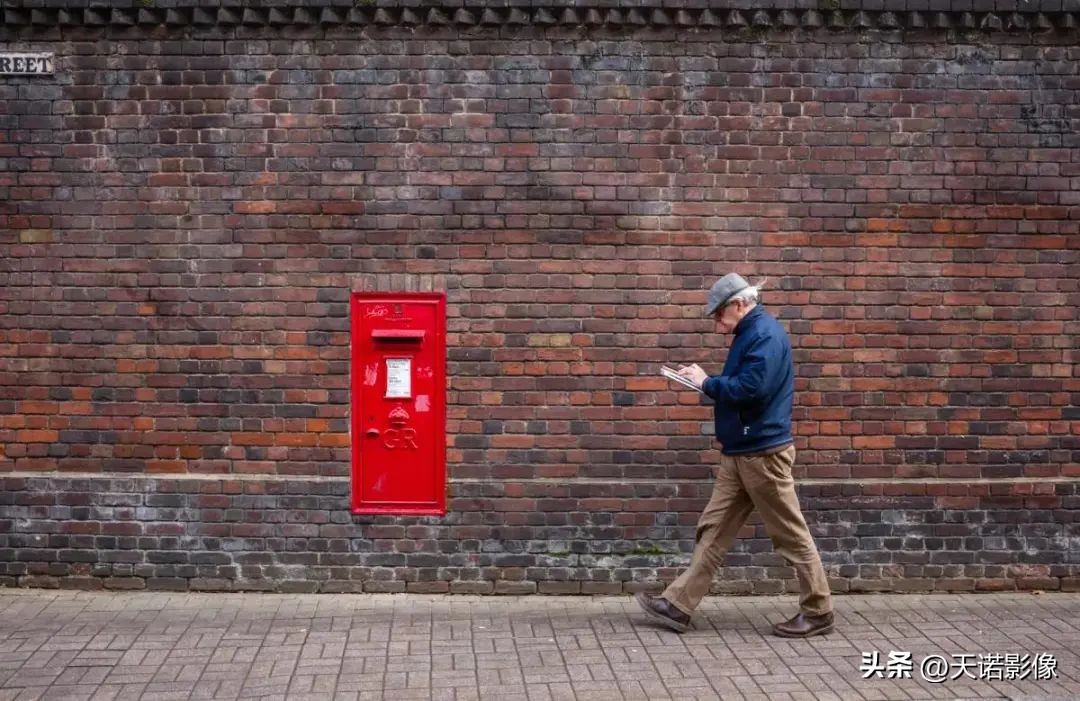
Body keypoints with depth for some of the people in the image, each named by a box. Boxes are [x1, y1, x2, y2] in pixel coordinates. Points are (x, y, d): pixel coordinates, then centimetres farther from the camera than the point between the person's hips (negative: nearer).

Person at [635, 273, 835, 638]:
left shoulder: (765, 334, -16)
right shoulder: (750, 334, 16)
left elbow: (750, 389, -26)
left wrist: (708, 382, -12)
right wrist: (706, 381, 6)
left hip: (763, 453, -10)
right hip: (739, 454, 10)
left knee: (791, 535, 1)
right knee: (713, 530, 9)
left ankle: (818, 613, 12)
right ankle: (678, 605, 11)